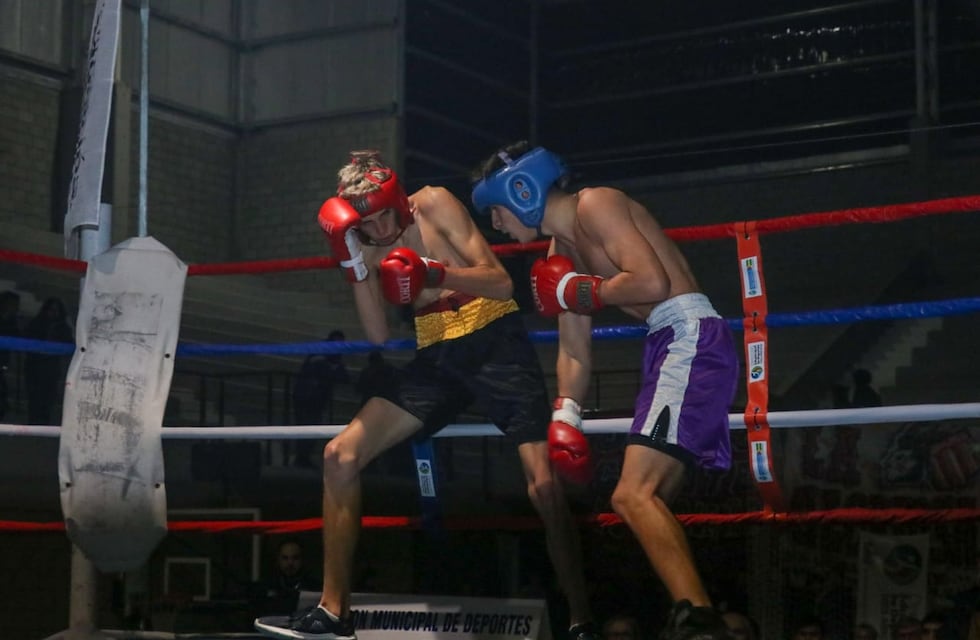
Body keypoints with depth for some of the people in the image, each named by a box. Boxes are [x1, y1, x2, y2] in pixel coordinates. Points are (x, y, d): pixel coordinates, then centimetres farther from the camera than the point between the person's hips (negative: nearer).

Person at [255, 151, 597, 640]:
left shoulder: (434, 205, -9)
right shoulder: (365, 242, 5)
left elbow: (501, 283, -14)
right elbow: (378, 336, -2)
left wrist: (435, 273, -30)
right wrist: (353, 264, -13)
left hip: (495, 342, -5)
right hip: (437, 355, 5)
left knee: (543, 486, -15)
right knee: (340, 455, -8)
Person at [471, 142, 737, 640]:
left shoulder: (595, 206, -7)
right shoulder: (561, 248, 20)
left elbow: (651, 282, -21)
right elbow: (575, 352, 20)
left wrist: (584, 292, -6)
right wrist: (565, 418, 7)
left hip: (692, 340, -11)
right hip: (667, 347, 11)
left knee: (633, 496, -21)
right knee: (649, 501, 15)